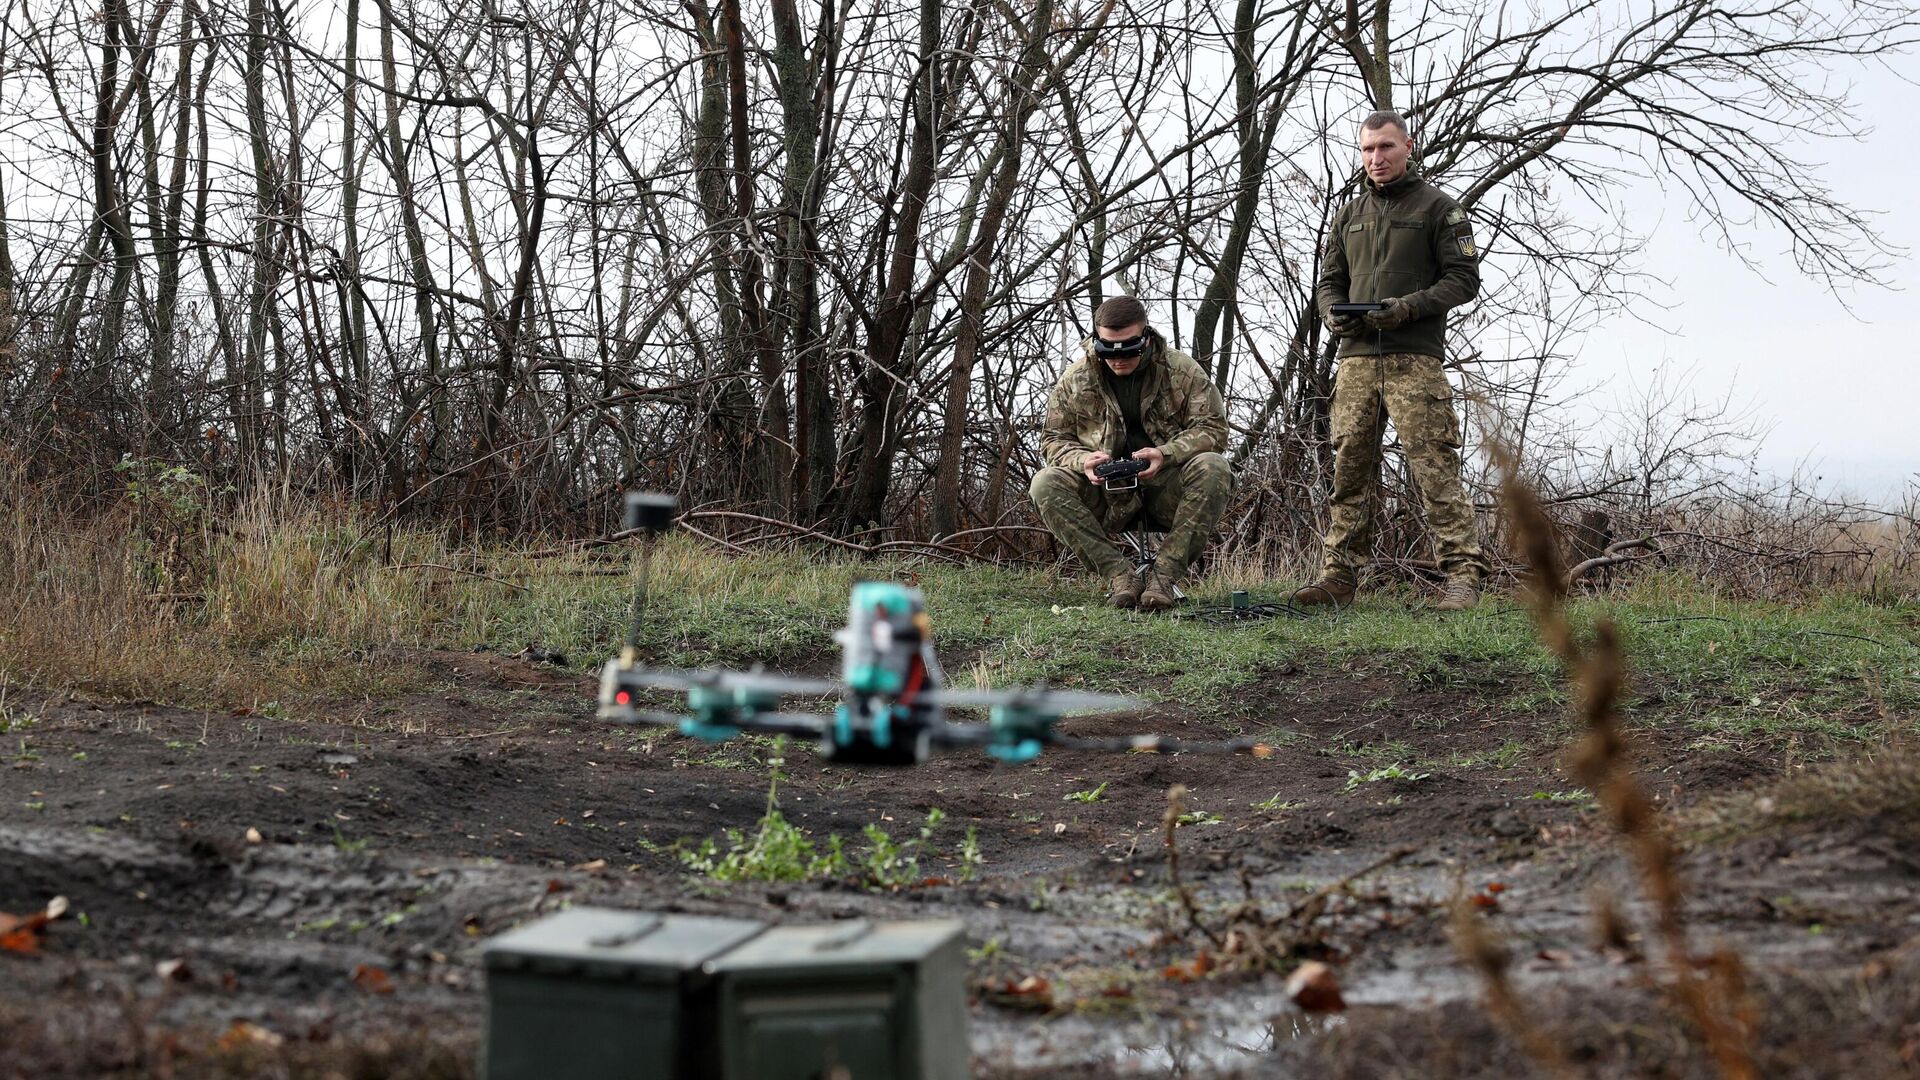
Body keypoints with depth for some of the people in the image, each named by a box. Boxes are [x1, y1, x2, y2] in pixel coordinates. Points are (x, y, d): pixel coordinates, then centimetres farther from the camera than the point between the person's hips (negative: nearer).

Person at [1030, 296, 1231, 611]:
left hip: (1166, 491, -1)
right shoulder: (1074, 381, 1)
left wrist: (1166, 453, -24)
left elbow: (1212, 428, -5)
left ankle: (1164, 576, -29)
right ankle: (1120, 576, -30)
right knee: (1045, 485, -26)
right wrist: (1083, 460, -17)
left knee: (1212, 469, -32)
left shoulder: (1182, 371, -4)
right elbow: (1054, 439, 7)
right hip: (1106, 495, 1)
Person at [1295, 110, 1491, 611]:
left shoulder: (1438, 207, 6)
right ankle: (1340, 575, 6)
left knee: (1435, 467, -10)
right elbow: (1328, 281, 22)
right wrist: (1334, 314, -1)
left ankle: (1463, 575, -10)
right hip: (1357, 358, 5)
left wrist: (1409, 307, -14)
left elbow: (1464, 278, 0)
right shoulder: (1349, 216, 21)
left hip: (1415, 358, -5)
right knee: (1350, 469, 3)